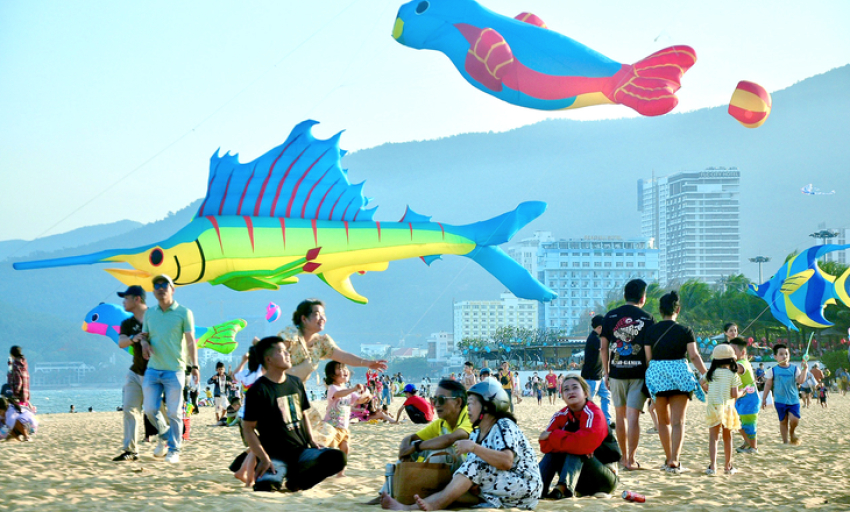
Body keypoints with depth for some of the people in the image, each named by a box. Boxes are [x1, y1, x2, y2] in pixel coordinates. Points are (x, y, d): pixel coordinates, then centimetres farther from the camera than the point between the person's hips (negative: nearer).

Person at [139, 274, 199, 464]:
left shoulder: (183, 313, -1)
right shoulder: (149, 313, 11)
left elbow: (190, 341, -2)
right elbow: (144, 335, 19)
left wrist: (194, 365, -10)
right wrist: (144, 342, -6)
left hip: (174, 370, -4)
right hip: (152, 370, 4)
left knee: (174, 413, -1)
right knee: (150, 410, 1)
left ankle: (174, 450, 10)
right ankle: (165, 435, 28)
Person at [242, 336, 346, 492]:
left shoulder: (295, 383, 13)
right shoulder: (258, 390, -8)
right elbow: (248, 428, -9)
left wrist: (311, 441, 8)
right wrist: (264, 459, -17)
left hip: (301, 451, 7)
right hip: (275, 455, -7)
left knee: (337, 458, -17)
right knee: (264, 488, -36)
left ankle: (296, 481, 2)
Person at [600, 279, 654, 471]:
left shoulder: (610, 316, 3)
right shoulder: (647, 318, -1)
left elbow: (603, 347, 4)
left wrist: (606, 372, 12)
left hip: (617, 372, 2)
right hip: (639, 373, -2)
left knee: (620, 415, 14)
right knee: (633, 417, -5)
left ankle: (624, 457, 22)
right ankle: (631, 460, -9)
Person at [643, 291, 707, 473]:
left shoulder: (651, 330, 1)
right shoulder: (685, 331, -2)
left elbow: (647, 357, 1)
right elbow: (694, 356, -7)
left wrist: (648, 379, 11)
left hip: (656, 375, 2)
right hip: (679, 374, -2)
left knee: (663, 420, 16)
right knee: (678, 421, -3)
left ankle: (669, 459, 22)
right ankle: (674, 460, -18)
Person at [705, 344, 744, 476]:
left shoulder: (711, 373, 4)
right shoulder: (733, 375, -4)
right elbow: (734, 394, -8)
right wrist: (741, 392, 13)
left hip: (712, 407, 1)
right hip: (727, 408, -1)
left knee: (713, 437, -2)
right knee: (727, 438, 13)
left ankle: (712, 466, -16)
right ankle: (728, 466, 20)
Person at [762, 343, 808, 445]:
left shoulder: (794, 369, 1)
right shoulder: (773, 370, -2)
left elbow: (801, 381, -8)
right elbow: (768, 384, 4)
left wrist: (804, 369, -19)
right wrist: (764, 399, 5)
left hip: (793, 400, 0)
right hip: (780, 400, 0)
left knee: (794, 419, -14)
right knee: (783, 421, 6)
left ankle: (792, 432, 18)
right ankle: (785, 441, 19)